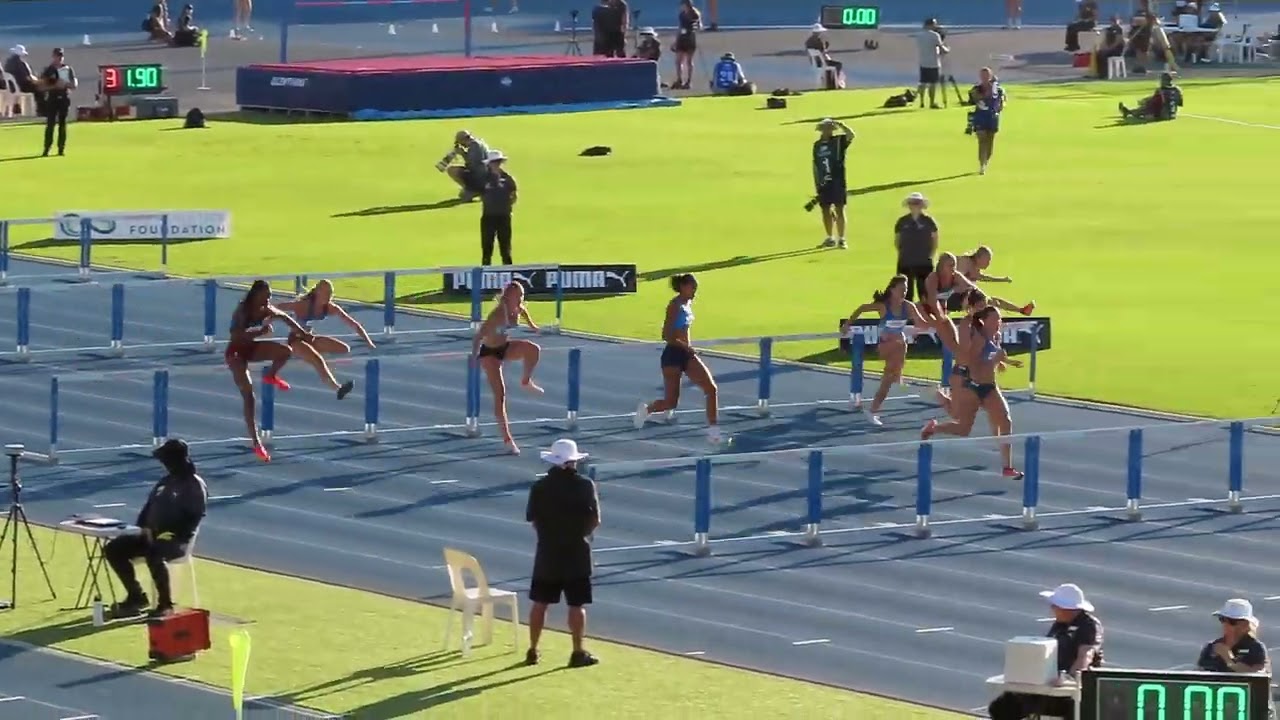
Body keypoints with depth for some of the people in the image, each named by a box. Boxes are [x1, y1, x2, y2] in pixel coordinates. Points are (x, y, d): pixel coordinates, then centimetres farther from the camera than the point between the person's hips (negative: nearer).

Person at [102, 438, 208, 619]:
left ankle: (165, 604, -24)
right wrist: (145, 528, 0)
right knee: (113, 548, -3)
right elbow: (149, 506, 20)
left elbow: (194, 518, -16)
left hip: (177, 540, -9)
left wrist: (172, 534, -24)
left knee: (154, 555, -40)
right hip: (153, 535, 9)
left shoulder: (195, 485, -7)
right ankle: (136, 596, 4)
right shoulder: (166, 481, 18)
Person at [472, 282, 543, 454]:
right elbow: (479, 336, -32)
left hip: (505, 347, 6)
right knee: (500, 394, -9)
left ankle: (526, 381, 5)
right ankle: (507, 439, -2)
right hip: (489, 352, -6)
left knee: (533, 349, -24)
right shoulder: (498, 314, -29)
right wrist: (474, 357, -38)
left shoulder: (520, 310, -9)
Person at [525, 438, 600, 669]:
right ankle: (578, 653, 4)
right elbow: (595, 520, -5)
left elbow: (533, 520, 1)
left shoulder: (540, 487, -4)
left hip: (547, 552, 2)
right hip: (576, 554, -2)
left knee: (539, 603, 10)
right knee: (577, 605, 3)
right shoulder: (585, 486, -8)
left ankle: (532, 651, 15)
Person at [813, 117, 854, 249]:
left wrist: (840, 125, -28)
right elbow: (815, 165, 14)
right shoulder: (817, 145, 11)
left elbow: (851, 135, -21)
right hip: (823, 183, 4)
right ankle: (830, 238, 20)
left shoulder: (839, 141, -1)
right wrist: (816, 184, 12)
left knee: (839, 209, -5)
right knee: (826, 210, 8)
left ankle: (841, 239, -2)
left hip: (838, 182, -4)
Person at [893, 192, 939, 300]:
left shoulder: (928, 221, 1)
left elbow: (935, 241, 10)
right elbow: (896, 241, 14)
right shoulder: (902, 222, 4)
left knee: (925, 293, -1)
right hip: (905, 263, 1)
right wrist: (902, 253, 5)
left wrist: (930, 255, 4)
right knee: (907, 294, 2)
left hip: (924, 263, -1)